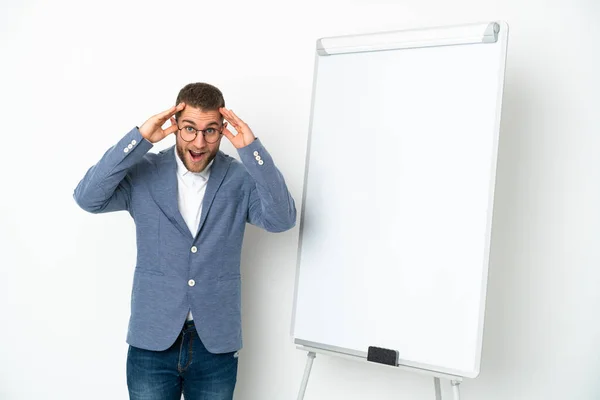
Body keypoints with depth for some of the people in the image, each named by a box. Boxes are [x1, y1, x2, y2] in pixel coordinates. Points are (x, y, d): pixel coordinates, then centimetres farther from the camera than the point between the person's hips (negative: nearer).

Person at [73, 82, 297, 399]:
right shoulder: (144, 173, -3)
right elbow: (88, 198, -14)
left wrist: (251, 148, -23)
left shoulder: (240, 178, -3)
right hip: (152, 341, 0)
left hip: (216, 344, 1)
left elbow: (282, 218, -17)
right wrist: (139, 139, -20)